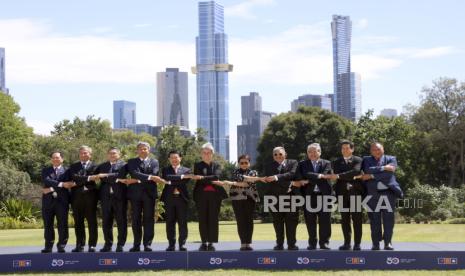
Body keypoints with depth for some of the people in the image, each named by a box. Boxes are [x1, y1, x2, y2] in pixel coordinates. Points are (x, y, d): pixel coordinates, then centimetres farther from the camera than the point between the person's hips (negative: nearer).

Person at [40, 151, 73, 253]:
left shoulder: (66, 171, 9)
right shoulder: (46, 171, 13)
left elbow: (66, 185, -6)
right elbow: (46, 181, -7)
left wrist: (51, 189, -12)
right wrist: (61, 184, -18)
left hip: (62, 200, -1)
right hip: (48, 200, 2)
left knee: (62, 224, -4)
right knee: (48, 224, 2)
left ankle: (61, 246, 2)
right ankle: (48, 246, 7)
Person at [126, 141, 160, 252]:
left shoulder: (154, 162, 13)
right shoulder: (132, 162, 9)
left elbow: (154, 176, -4)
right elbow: (135, 173, -10)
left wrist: (140, 180, -11)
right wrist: (149, 177, -21)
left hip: (149, 194, 0)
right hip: (135, 194, 0)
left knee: (149, 219, -1)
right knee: (136, 220, 1)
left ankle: (148, 244, 1)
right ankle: (136, 245, 5)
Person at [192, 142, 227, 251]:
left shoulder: (217, 165, 12)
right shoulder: (198, 165, 10)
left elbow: (216, 176, -7)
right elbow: (198, 179, -4)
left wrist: (203, 178, -19)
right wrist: (212, 181, -10)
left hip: (215, 194, 0)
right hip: (201, 195, 0)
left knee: (213, 219, -3)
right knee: (202, 219, -1)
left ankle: (211, 243, 0)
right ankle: (204, 243, 5)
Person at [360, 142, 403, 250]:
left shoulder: (391, 159, 8)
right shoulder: (366, 160, 12)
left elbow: (389, 173, -8)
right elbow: (368, 170, -8)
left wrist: (372, 176, -9)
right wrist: (383, 168, -12)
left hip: (388, 192, -1)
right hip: (373, 193, 1)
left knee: (388, 219, -3)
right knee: (374, 219, 0)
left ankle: (388, 243, 3)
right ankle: (375, 243, 6)